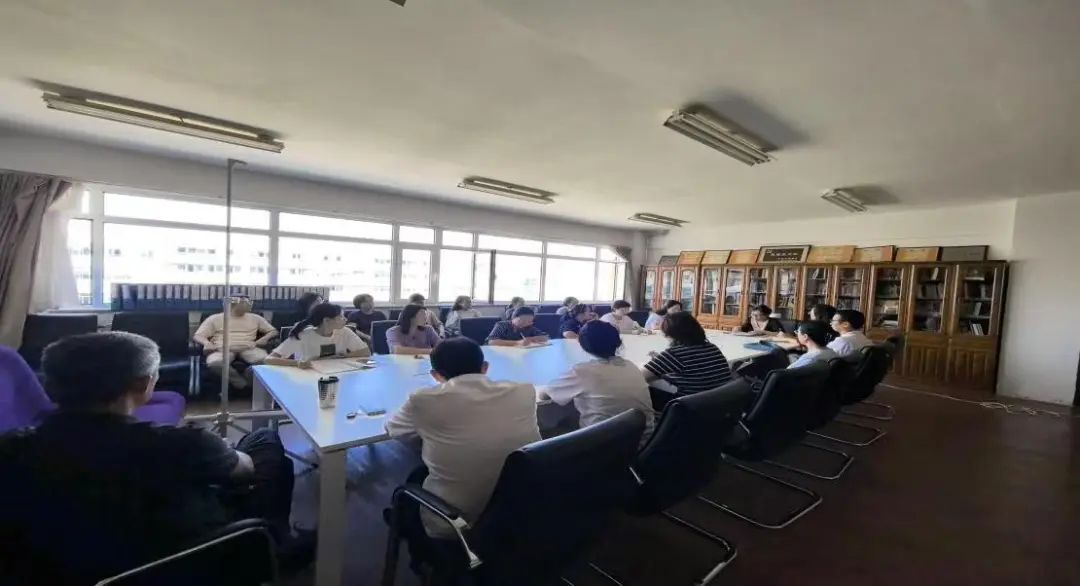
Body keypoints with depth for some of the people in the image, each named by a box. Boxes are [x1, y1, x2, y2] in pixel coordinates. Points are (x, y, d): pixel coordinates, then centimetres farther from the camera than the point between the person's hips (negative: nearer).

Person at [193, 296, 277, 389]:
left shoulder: (255, 318, 21)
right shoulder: (215, 318, 16)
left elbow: (273, 331, 20)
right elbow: (197, 336, 10)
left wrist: (264, 339, -3)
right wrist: (207, 343, -14)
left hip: (248, 348, 1)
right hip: (222, 349, 0)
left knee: (265, 360, -34)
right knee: (214, 363, -38)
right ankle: (241, 383, -21)